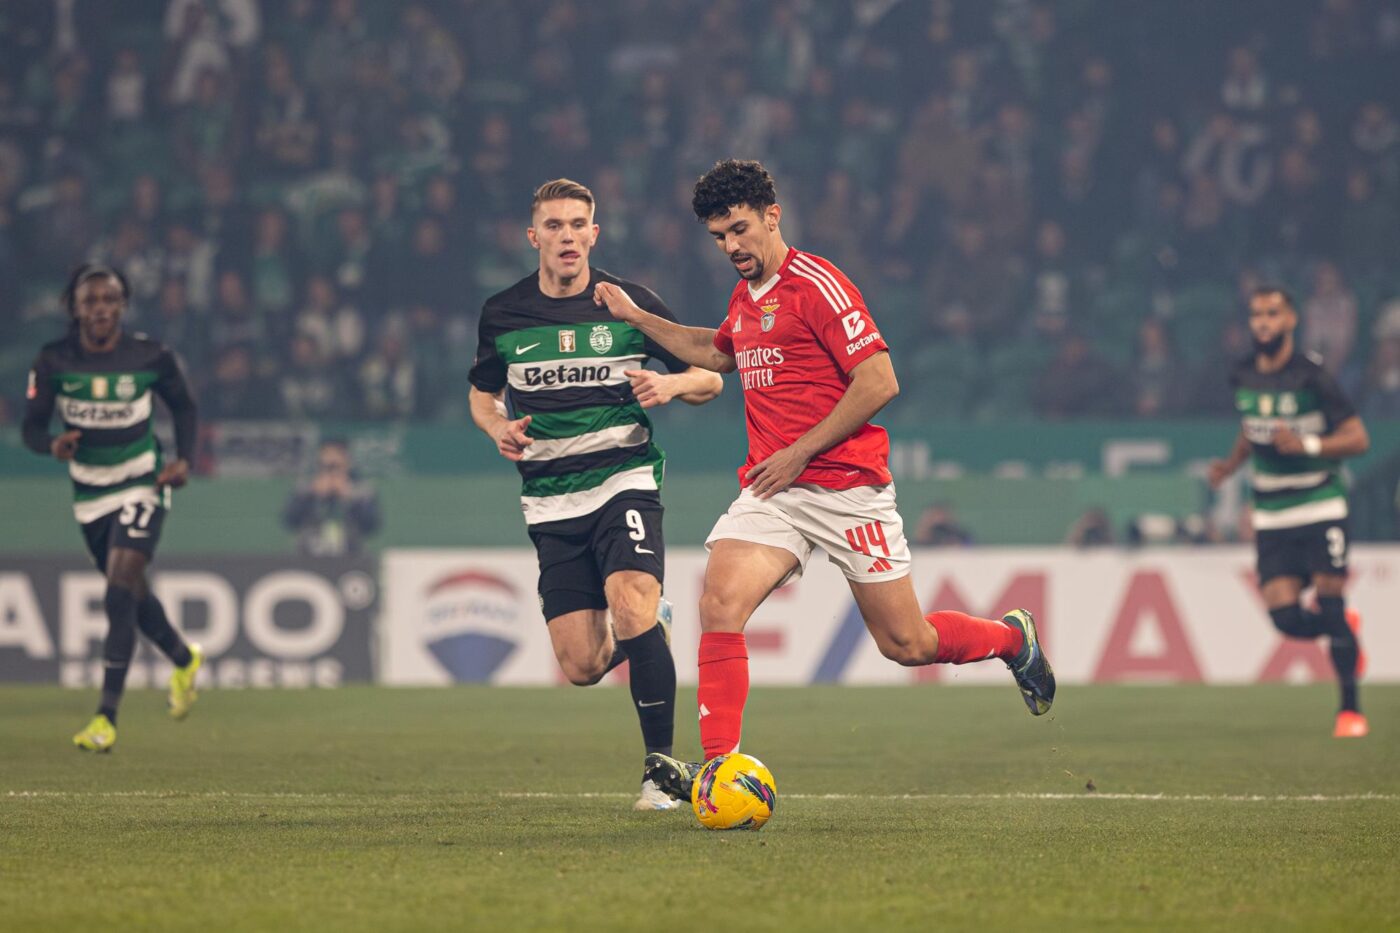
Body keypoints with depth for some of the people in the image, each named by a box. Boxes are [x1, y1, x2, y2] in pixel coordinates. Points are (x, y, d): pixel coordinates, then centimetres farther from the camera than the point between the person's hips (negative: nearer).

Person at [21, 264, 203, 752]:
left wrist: (183, 458, -8)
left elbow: (183, 406, 6)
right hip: (90, 493, 4)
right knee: (131, 594, 18)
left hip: (143, 484, -4)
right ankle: (184, 660, 48)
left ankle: (106, 716, -19)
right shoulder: (54, 361, -10)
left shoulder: (150, 357, -12)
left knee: (121, 592, -18)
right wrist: (53, 444, -29)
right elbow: (32, 426, -6)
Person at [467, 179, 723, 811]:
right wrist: (498, 428, -3)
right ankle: (651, 628, 34)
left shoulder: (630, 304, -1)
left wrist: (672, 384, -15)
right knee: (581, 668, -3)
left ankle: (662, 765, -16)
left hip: (624, 479, -2)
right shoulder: (503, 314, 4)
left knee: (631, 608, -28)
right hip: (551, 502, 2)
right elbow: (482, 396, 20)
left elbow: (710, 380, 7)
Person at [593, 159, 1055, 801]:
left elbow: (879, 382, -16)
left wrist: (800, 452, -15)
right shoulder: (744, 297, 14)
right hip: (771, 489, 6)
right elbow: (716, 353, 38)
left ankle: (1012, 638, 32)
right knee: (720, 601, -19)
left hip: (846, 485, -6)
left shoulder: (816, 285, -11)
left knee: (904, 644, 2)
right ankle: (718, 767, -21)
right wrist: (637, 318, 31)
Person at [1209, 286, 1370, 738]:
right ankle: (1345, 631, 28)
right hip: (1271, 515, 4)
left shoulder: (1312, 376, -12)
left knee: (1330, 606, -8)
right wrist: (1232, 463, 7)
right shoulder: (1242, 376, 5)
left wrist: (1306, 445, -24)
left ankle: (1350, 709, 6)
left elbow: (1358, 438, -11)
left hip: (1321, 508, -4)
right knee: (1285, 617, -6)